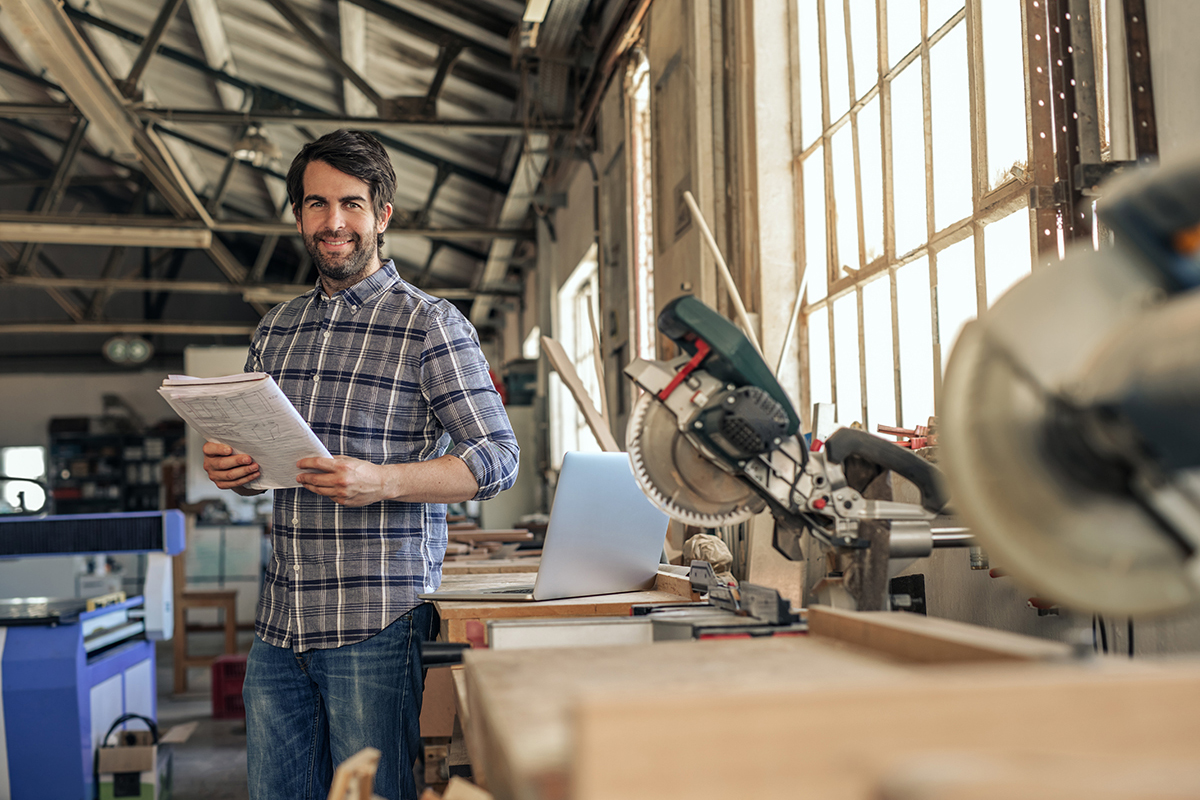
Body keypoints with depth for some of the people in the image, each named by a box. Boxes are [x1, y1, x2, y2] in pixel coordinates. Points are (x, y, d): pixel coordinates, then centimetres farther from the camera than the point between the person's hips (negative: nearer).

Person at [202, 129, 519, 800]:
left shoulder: (431, 325, -4)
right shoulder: (276, 330, 14)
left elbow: (499, 460, -9)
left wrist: (382, 481, -23)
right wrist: (228, 467, -2)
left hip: (378, 625, -5)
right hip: (280, 624, 6)